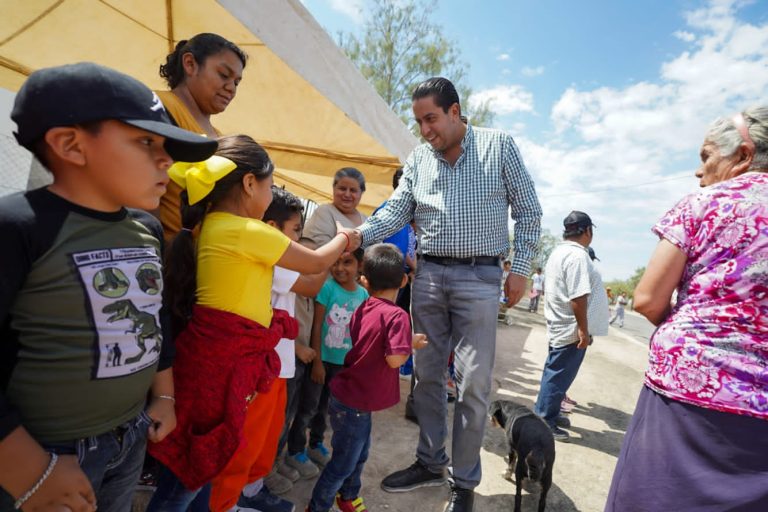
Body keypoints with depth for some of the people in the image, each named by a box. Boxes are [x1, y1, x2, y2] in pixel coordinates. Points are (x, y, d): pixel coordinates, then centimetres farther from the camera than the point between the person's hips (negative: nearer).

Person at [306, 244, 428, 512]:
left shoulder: (362, 309, 1)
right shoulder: (397, 316, -23)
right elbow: (394, 359, -30)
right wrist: (412, 343, -13)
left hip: (352, 397, 8)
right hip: (354, 403, -8)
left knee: (359, 453, 28)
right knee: (343, 462, 12)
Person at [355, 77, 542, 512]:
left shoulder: (500, 146, 2)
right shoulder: (418, 159, 10)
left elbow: (528, 211, 4)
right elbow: (396, 211, 6)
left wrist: (521, 267, -3)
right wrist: (360, 234, -12)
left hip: (480, 277, -3)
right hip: (428, 275, 4)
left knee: (474, 382, 1)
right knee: (427, 374, 10)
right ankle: (431, 463, 30)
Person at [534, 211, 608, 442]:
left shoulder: (559, 251, 13)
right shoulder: (578, 255, -20)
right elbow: (578, 297, -26)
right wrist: (583, 329, -21)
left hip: (559, 326, 10)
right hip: (572, 330, -10)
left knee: (556, 374, 19)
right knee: (558, 376, 0)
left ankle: (550, 414, 32)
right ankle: (544, 421, 11)